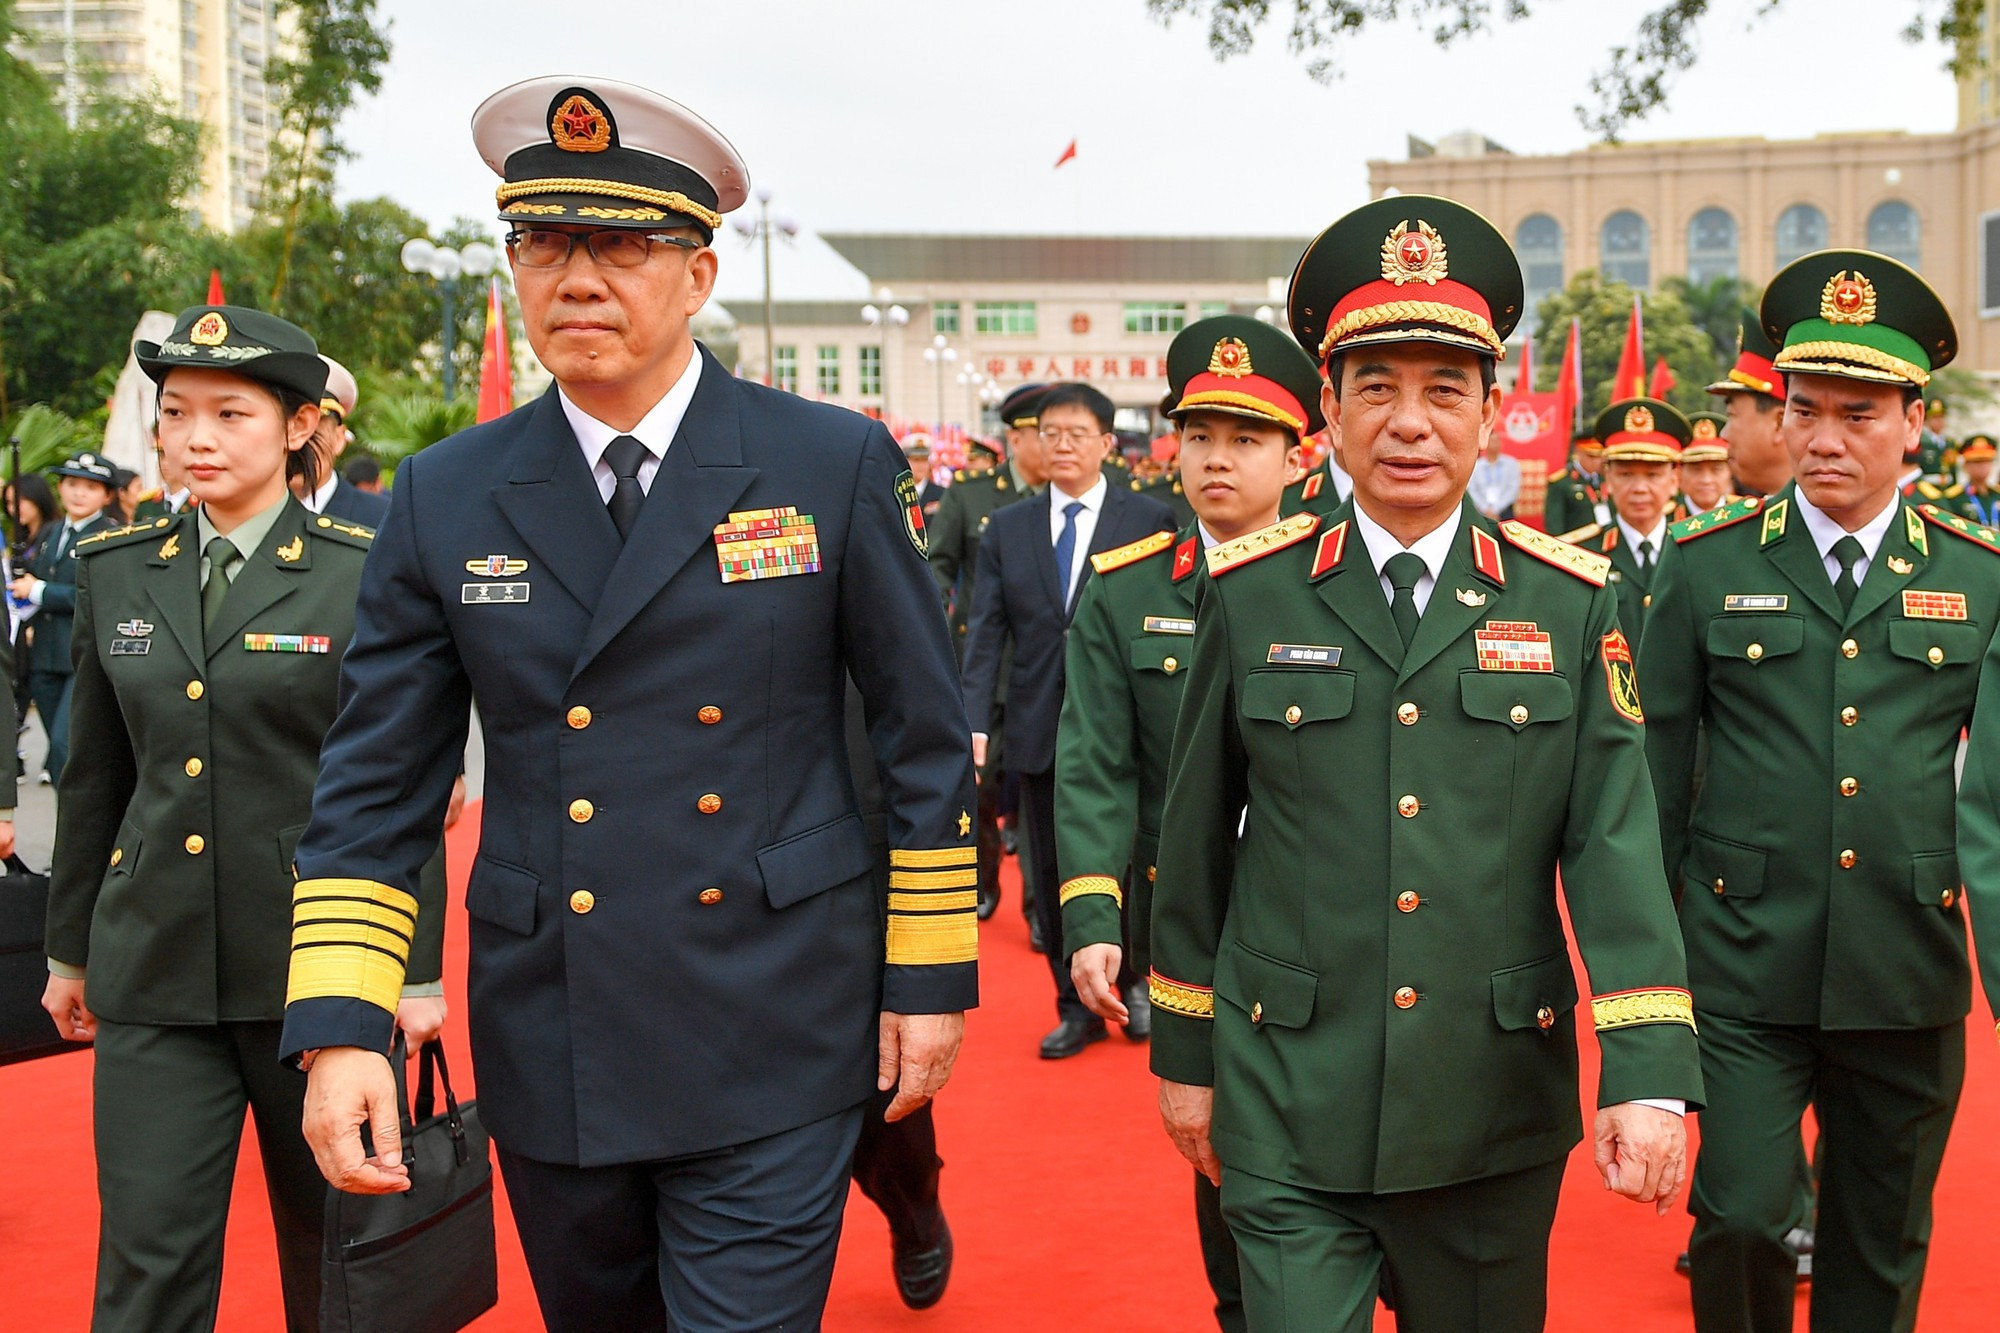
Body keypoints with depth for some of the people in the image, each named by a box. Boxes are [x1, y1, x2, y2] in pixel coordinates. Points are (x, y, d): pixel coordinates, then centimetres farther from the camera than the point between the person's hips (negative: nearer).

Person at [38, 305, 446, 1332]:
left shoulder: (363, 575, -5)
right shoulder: (114, 571, 7)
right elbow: (96, 779, 14)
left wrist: (417, 970, -5)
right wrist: (69, 947, 17)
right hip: (154, 974, 3)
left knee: (331, 1248, 12)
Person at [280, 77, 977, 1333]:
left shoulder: (837, 465, -5)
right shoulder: (445, 500, 0)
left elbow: (926, 738, 0)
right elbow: (374, 789, 1)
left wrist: (930, 978, 0)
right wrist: (339, 1029, -7)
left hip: (772, 1051, -3)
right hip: (549, 1054, 3)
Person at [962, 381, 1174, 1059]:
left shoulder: (1151, 520, -1)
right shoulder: (1007, 528, 7)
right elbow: (986, 632, 2)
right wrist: (975, 723, -9)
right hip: (1039, 730, 3)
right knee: (1052, 874, 9)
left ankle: (1138, 987, 28)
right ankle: (1076, 1008, 23)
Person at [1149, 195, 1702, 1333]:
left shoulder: (1571, 603, -1)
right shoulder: (1250, 595, -3)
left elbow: (1616, 843, -6)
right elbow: (1197, 837, 4)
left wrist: (1649, 1074, -15)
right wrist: (1183, 1052, 9)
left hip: (1497, 1113, 2)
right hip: (1291, 1114, -1)